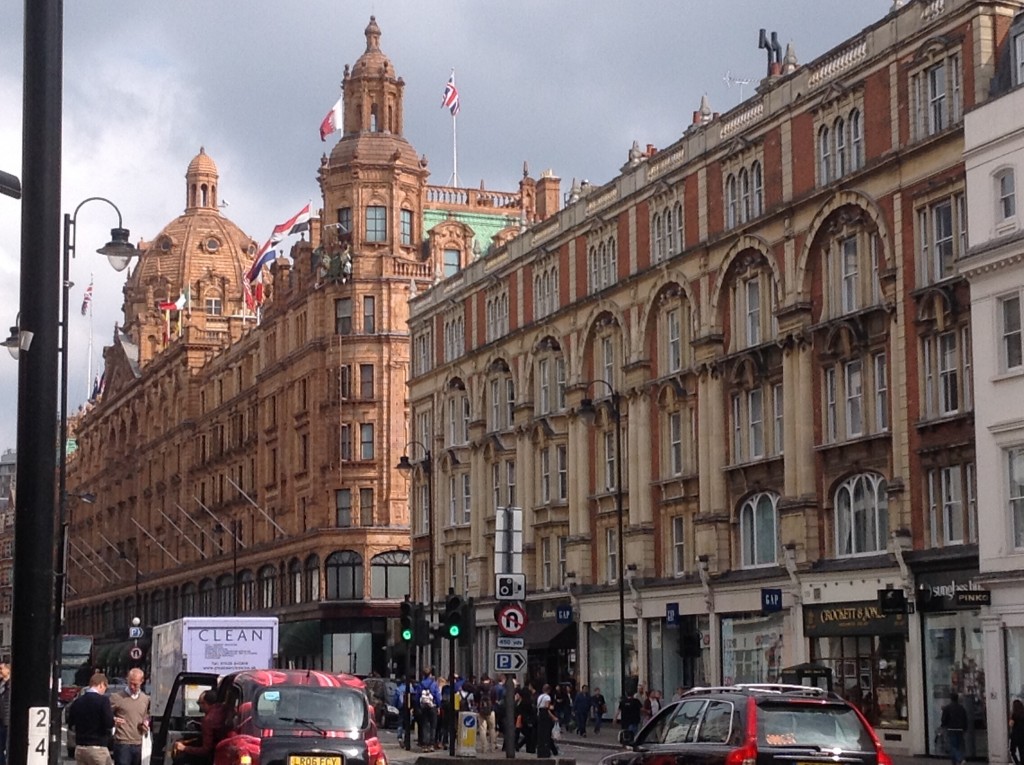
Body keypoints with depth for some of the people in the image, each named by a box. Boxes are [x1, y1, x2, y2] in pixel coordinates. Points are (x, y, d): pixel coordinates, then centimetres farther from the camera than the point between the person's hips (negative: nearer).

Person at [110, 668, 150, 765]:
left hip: (138, 745, 5)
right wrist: (113, 720, -21)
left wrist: (146, 723, 3)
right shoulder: (117, 697, -4)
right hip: (122, 744, -5)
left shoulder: (146, 699, 12)